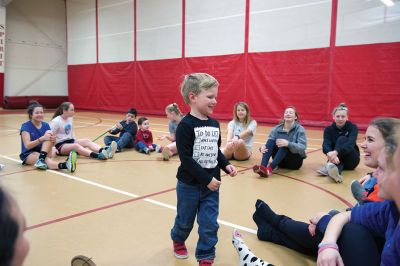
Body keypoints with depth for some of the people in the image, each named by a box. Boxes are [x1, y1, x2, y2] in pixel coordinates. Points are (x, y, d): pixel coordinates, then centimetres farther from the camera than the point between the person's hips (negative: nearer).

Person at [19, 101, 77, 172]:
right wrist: (42, 138, -34)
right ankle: (64, 165, -66)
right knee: (47, 160, -36)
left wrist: (53, 140, -23)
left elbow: (51, 145, 2)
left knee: (49, 139, -25)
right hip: (28, 155, -4)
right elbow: (27, 145, -22)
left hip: (43, 152, 4)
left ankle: (41, 159, -44)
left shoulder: (46, 125, 4)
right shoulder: (25, 126, -9)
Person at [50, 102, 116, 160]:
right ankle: (98, 155, -59)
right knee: (76, 146, -35)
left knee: (87, 141, -19)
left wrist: (74, 140, 14)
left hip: (70, 141, 7)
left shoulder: (70, 118, 7)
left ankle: (104, 151, -45)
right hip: (60, 146, -7)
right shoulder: (56, 121, -14)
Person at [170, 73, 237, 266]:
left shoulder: (214, 124, 3)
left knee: (210, 223, 7)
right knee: (185, 220, 17)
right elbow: (186, 159, -21)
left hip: (212, 184, 5)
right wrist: (206, 179, -21)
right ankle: (178, 240, 48)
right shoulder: (186, 125, -18)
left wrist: (226, 165, -2)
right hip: (189, 184, -4)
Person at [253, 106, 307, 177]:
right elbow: (269, 143, -6)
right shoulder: (277, 128, 2)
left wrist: (288, 144, -40)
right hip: (281, 162, 3)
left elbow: (303, 147, -22)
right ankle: (262, 166, -40)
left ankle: (269, 169, -48)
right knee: (271, 141, -21)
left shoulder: (300, 129, -8)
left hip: (295, 161, -3)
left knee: (285, 146, -32)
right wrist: (263, 147, -31)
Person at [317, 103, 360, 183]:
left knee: (342, 139, -27)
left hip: (351, 160, -1)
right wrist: (330, 154, -48)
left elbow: (350, 144, -30)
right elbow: (325, 145, -23)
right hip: (336, 159, 1)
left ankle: (329, 166, -50)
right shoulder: (328, 129, -5)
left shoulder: (352, 127, -10)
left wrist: (336, 152, -50)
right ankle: (335, 170, -65)